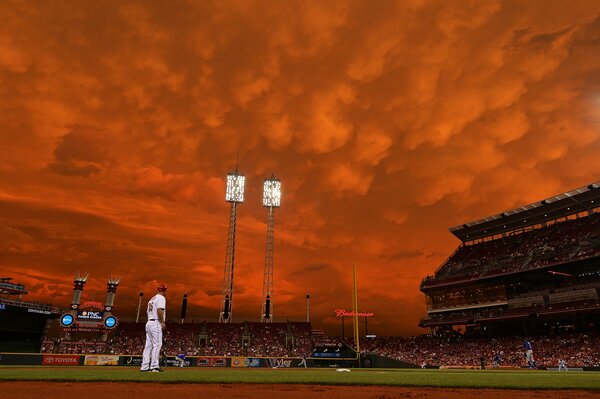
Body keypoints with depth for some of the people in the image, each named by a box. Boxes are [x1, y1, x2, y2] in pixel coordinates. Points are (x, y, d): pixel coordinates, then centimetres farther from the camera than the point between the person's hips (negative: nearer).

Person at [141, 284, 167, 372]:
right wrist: (162, 322, -16)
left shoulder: (152, 299, 22)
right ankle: (154, 366, -16)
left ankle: (145, 367, 8)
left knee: (148, 345, 8)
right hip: (156, 323, -9)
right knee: (157, 344, -10)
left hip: (148, 322, 9)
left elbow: (148, 311, 20)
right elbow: (159, 310, -19)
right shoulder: (161, 298, -5)